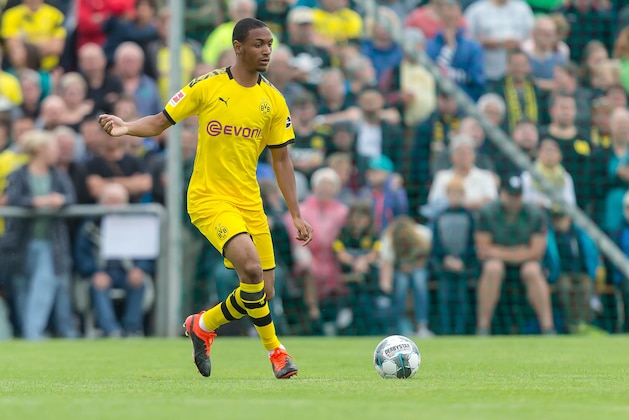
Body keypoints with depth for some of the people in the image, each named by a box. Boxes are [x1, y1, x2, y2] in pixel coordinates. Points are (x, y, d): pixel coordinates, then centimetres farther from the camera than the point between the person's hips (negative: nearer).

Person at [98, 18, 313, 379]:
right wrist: (126, 128, -19)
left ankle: (204, 326, 26)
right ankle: (275, 350, -7)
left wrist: (296, 215, 7)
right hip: (209, 198, -5)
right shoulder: (207, 87, -5)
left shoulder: (273, 101, 4)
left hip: (249, 202, 5)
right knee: (251, 268, -25)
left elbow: (281, 159, 10)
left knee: (263, 291, 1)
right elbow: (160, 123, 2)